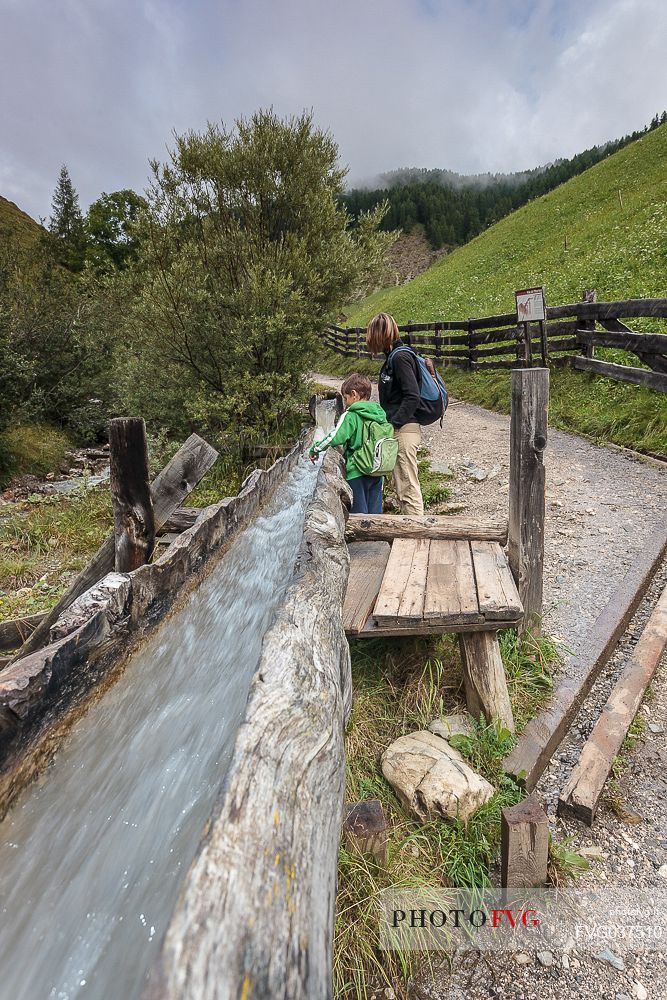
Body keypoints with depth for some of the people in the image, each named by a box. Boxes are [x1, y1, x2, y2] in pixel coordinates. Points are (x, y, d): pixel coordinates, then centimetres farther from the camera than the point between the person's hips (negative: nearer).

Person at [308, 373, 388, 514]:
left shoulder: (351, 415, -9)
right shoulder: (380, 414, 11)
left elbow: (335, 437, -16)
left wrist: (315, 449, 0)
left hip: (357, 472, -6)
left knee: (359, 513, 0)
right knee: (375, 512, 10)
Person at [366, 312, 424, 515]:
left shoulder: (400, 357, -14)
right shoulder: (392, 357, 16)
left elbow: (412, 397, -21)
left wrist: (393, 424, -20)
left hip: (404, 430, -10)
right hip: (397, 431, 10)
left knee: (408, 487, -5)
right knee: (400, 485, 18)